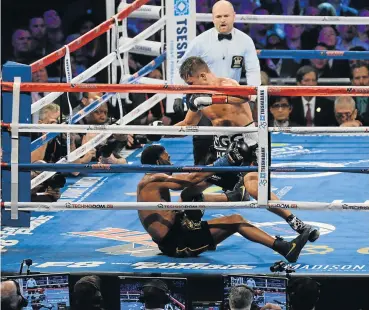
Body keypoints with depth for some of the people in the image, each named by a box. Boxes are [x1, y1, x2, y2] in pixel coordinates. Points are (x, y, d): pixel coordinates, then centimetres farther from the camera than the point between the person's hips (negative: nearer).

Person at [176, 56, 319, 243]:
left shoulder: (227, 85, -18)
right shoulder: (199, 96, 5)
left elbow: (245, 96, -41)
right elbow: (187, 124, 20)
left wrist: (209, 100, -50)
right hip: (222, 148, 8)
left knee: (252, 185, -27)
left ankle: (296, 224, -21)